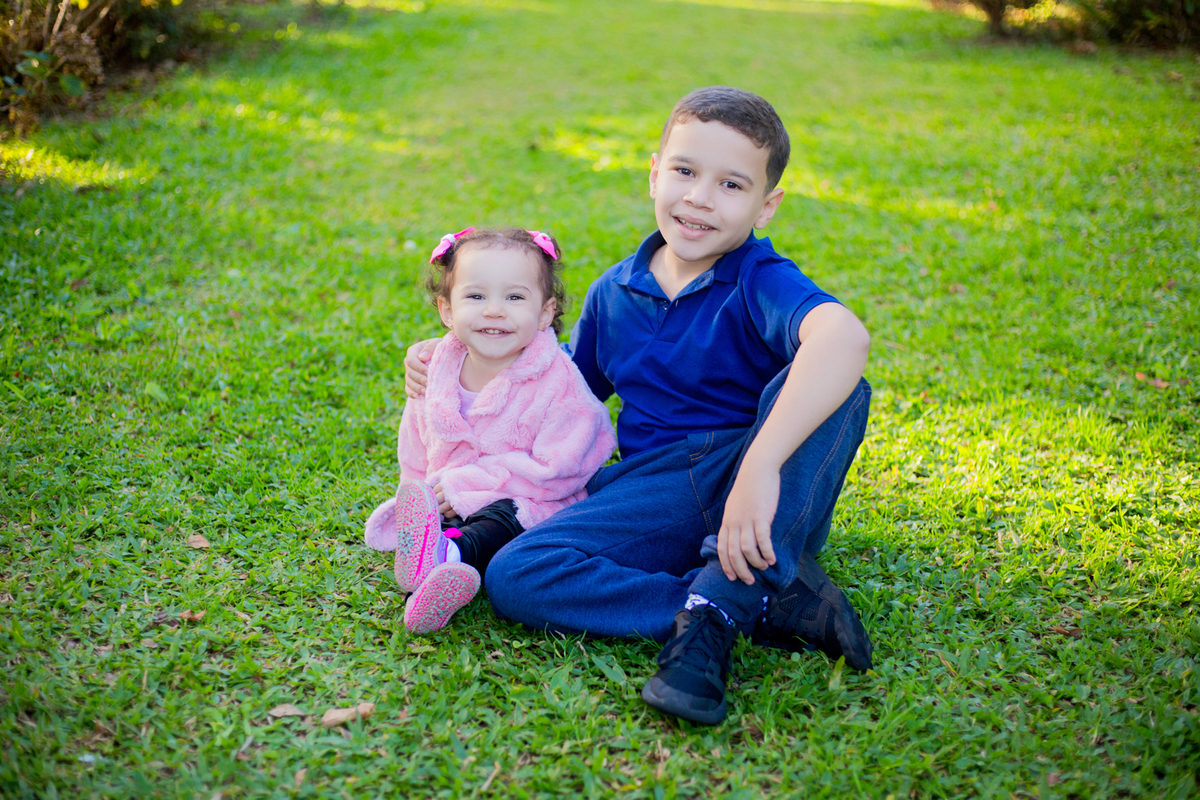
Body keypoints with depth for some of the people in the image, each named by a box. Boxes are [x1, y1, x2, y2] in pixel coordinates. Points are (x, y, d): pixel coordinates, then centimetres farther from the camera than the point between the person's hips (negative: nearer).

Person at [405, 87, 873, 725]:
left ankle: (719, 606, -31)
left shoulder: (760, 282, -9)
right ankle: (771, 608, -23)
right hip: (654, 491, 4)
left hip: (772, 489, -4)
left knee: (835, 387, -32)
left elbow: (844, 337, -34)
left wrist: (760, 467, -46)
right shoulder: (614, 294, 10)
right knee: (513, 577, -20)